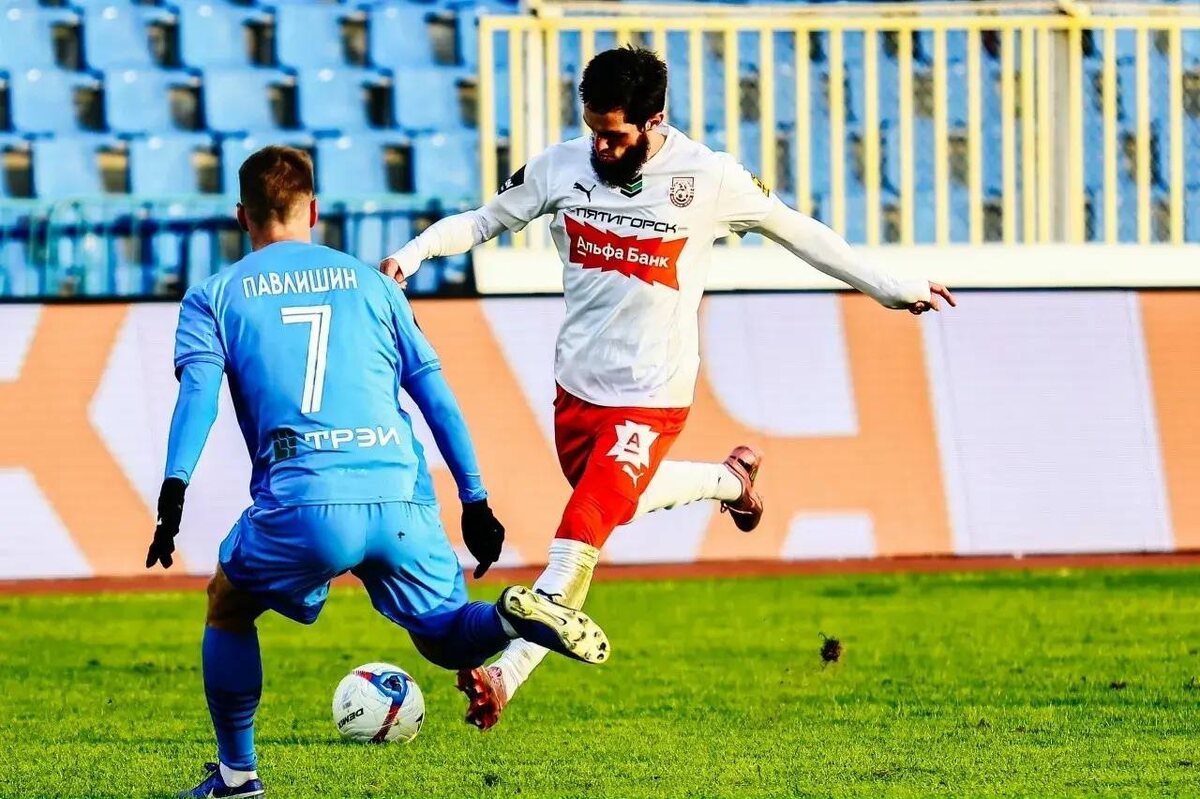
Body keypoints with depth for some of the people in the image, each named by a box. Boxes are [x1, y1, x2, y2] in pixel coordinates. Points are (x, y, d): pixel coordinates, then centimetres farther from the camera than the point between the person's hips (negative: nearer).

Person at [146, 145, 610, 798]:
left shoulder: (212, 298, 15)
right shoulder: (370, 283, 22)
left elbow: (198, 393, -3)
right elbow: (435, 394, 16)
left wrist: (173, 493, -13)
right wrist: (475, 501, 16)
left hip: (301, 506, -2)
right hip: (401, 500, 2)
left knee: (228, 607, 26)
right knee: (447, 639, 15)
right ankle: (517, 617, -19)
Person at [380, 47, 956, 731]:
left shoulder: (711, 179, -13)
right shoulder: (562, 167, -5)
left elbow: (797, 231, 2)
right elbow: (485, 220, 7)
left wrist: (891, 288, 8)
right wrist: (414, 251, -12)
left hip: (651, 399, -5)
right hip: (577, 385, 5)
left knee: (581, 534, -17)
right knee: (611, 500, 23)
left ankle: (505, 676, -17)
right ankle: (729, 479, 49)